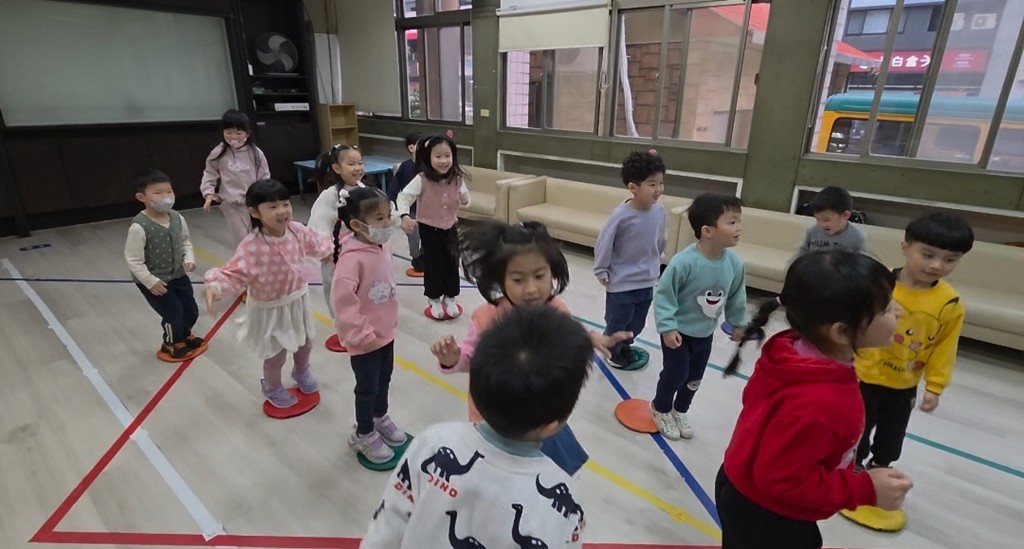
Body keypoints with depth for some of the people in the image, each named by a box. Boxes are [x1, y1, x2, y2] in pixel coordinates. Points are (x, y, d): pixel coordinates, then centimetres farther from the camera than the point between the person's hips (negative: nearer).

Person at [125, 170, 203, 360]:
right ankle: (172, 344, 32)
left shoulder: (177, 218, -8)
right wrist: (150, 281, -20)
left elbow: (185, 242, 8)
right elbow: (133, 260, -20)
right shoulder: (139, 227, -25)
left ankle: (184, 335, 48)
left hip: (178, 276, 6)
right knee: (173, 314, 0)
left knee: (191, 311, 15)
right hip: (154, 282, -6)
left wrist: (189, 259, -8)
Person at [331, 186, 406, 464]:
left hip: (386, 332, 8)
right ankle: (363, 435, 36)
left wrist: (392, 317, 13)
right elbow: (343, 302, -29)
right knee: (368, 387, 12)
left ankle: (381, 419, 50)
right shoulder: (352, 259, -29)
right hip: (365, 340, -7)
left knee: (384, 380, 25)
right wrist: (363, 335, -22)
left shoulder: (383, 246, -4)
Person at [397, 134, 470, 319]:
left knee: (452, 262, 9)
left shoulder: (457, 179, -8)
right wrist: (405, 217, -35)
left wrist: (465, 198, -16)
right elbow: (404, 197, -20)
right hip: (429, 228, -3)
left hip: (450, 227, 4)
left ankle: (450, 298, 29)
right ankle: (434, 300, 25)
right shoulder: (422, 180, -21)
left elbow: (465, 197, 7)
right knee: (433, 263, 5)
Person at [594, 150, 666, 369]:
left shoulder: (659, 210, -8)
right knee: (617, 322, 13)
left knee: (637, 323, 21)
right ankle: (612, 351, 39)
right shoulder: (621, 215, -24)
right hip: (621, 282, -5)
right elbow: (604, 242, -14)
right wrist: (601, 271, -8)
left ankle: (625, 345, 48)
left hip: (647, 281, 5)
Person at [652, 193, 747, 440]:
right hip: (679, 331, -6)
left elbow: (737, 296, 3)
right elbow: (663, 294, -22)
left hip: (705, 333, 6)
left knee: (695, 378, 20)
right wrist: (667, 327, -24)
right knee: (675, 374, 6)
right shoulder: (684, 262, -32)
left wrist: (737, 323, 14)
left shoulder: (734, 262, -14)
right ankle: (661, 408, 36)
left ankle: (680, 410, 45)